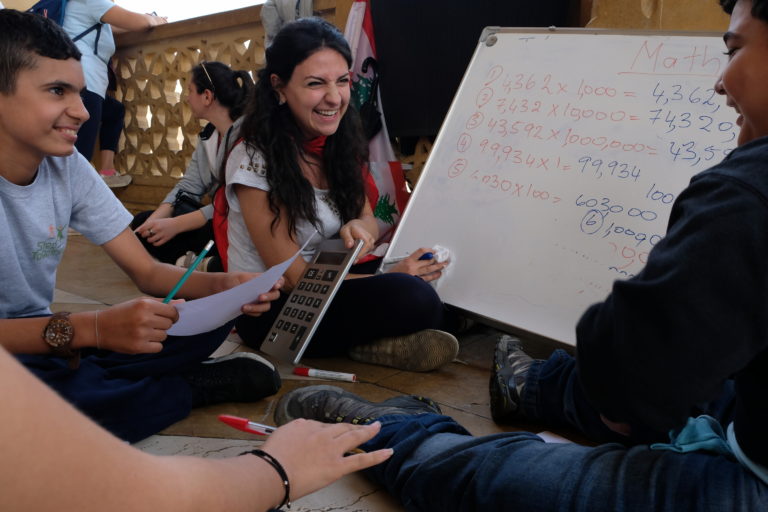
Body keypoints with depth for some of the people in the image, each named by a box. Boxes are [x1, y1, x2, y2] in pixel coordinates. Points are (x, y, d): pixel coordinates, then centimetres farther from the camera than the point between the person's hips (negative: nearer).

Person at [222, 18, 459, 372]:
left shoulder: (339, 143, -1)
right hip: (271, 310, -7)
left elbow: (368, 220, 6)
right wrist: (391, 277, -19)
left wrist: (358, 229, -20)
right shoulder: (253, 161, -20)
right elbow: (294, 279, -19)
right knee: (414, 299, -29)